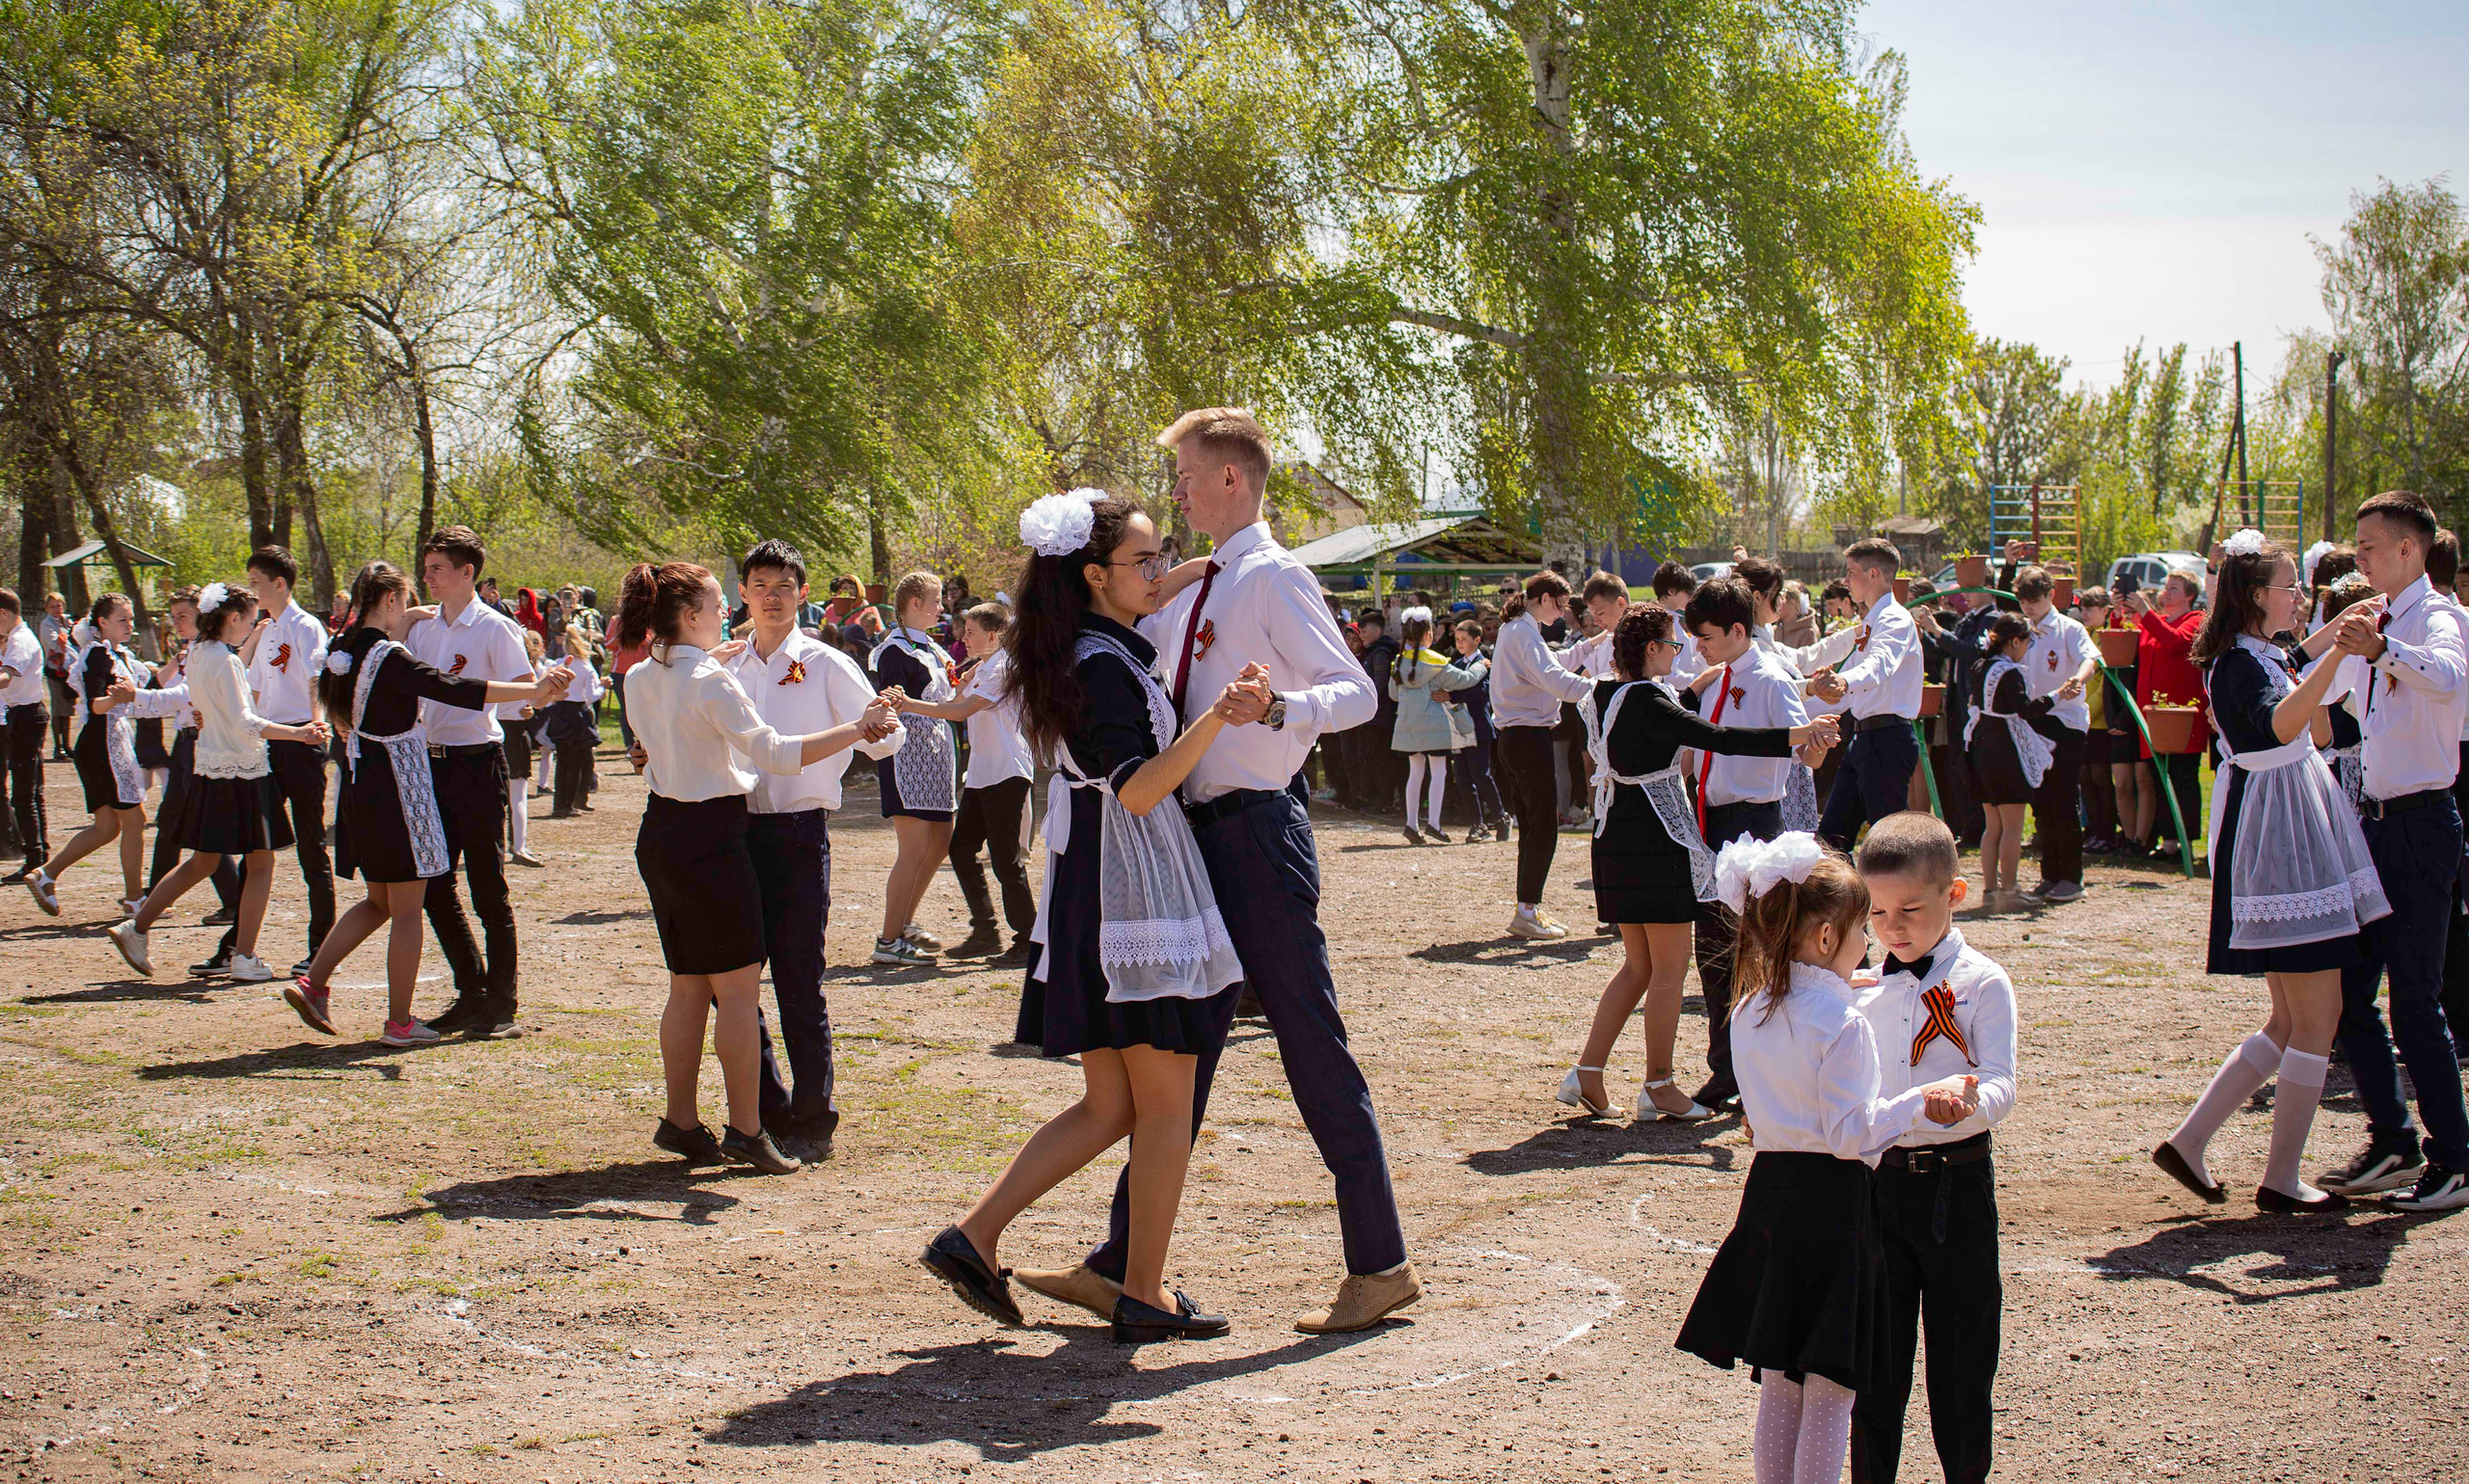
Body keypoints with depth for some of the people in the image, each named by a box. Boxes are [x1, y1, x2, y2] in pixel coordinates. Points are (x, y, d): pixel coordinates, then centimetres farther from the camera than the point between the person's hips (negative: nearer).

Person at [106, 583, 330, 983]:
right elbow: (243, 722, -25)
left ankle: (136, 927, 20)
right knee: (261, 863, 1)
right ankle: (243, 958, 0)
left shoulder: (196, 655, 8)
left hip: (208, 769, 9)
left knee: (203, 862, 19)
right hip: (241, 770, -9)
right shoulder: (225, 661, -18)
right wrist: (296, 733, -29)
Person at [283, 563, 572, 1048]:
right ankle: (399, 1022, 5)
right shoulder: (388, 657, -19)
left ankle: (312, 981, 12)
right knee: (407, 909, 1)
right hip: (397, 787, -9)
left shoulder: (342, 652, 7)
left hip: (360, 785, 9)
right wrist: (532, 691, -30)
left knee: (378, 902, 21)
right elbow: (451, 689, -28)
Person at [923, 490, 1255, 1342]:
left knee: (1108, 1110, 13)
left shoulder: (1100, 652, 13)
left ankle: (973, 1237, 7)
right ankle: (1143, 1296, 6)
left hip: (1089, 889, 10)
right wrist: (1216, 719, -34)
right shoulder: (1106, 666, -15)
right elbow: (1138, 788, -24)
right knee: (1166, 1105, 0)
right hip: (1134, 886, -10)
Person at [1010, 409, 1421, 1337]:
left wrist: (1279, 709, -36)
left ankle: (1379, 1267, 4)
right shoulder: (1199, 591, 17)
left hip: (1256, 833, -9)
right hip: (1204, 840, 9)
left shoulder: (1273, 579, -10)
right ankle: (1121, 1268, 15)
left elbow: (1355, 692, -20)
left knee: (1313, 1050, -4)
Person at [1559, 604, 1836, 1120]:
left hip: (1614, 839, 9)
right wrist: (1796, 736, -28)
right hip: (1656, 840, -9)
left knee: (1638, 965, 15)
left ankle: (1586, 1073, 10)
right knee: (1670, 967, 2)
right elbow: (1715, 738, -26)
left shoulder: (1603, 696, 8)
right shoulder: (1646, 701, -18)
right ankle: (1658, 1086, 7)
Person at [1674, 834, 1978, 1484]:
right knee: (1830, 1390, 0)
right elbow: (1852, 1134, -18)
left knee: (1779, 1384, 15)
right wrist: (1920, 1102, -11)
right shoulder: (1843, 1024, -16)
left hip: (1770, 1189, 7)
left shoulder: (1749, 1011, 5)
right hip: (1832, 1199, -7)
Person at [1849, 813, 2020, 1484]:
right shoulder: (1864, 990, 10)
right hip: (1874, 1176, 4)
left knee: (1961, 1344, 4)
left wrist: (1970, 1103, -35)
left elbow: (2001, 1082, -14)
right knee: (1875, 1346, 8)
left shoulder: (1982, 983, -4)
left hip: (1955, 1181, -4)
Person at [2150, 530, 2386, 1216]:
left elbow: (2316, 734, 23)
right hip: (2272, 841, -10)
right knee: (2316, 1018, -6)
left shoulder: (2271, 656, 17)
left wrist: (2343, 652, 19)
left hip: (2298, 837, 10)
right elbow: (2279, 725, -37)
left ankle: (2189, 1140, 11)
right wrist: (2337, 653, -49)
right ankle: (2281, 1180, 1)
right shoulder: (2239, 662, -15)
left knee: (2295, 1021, 12)